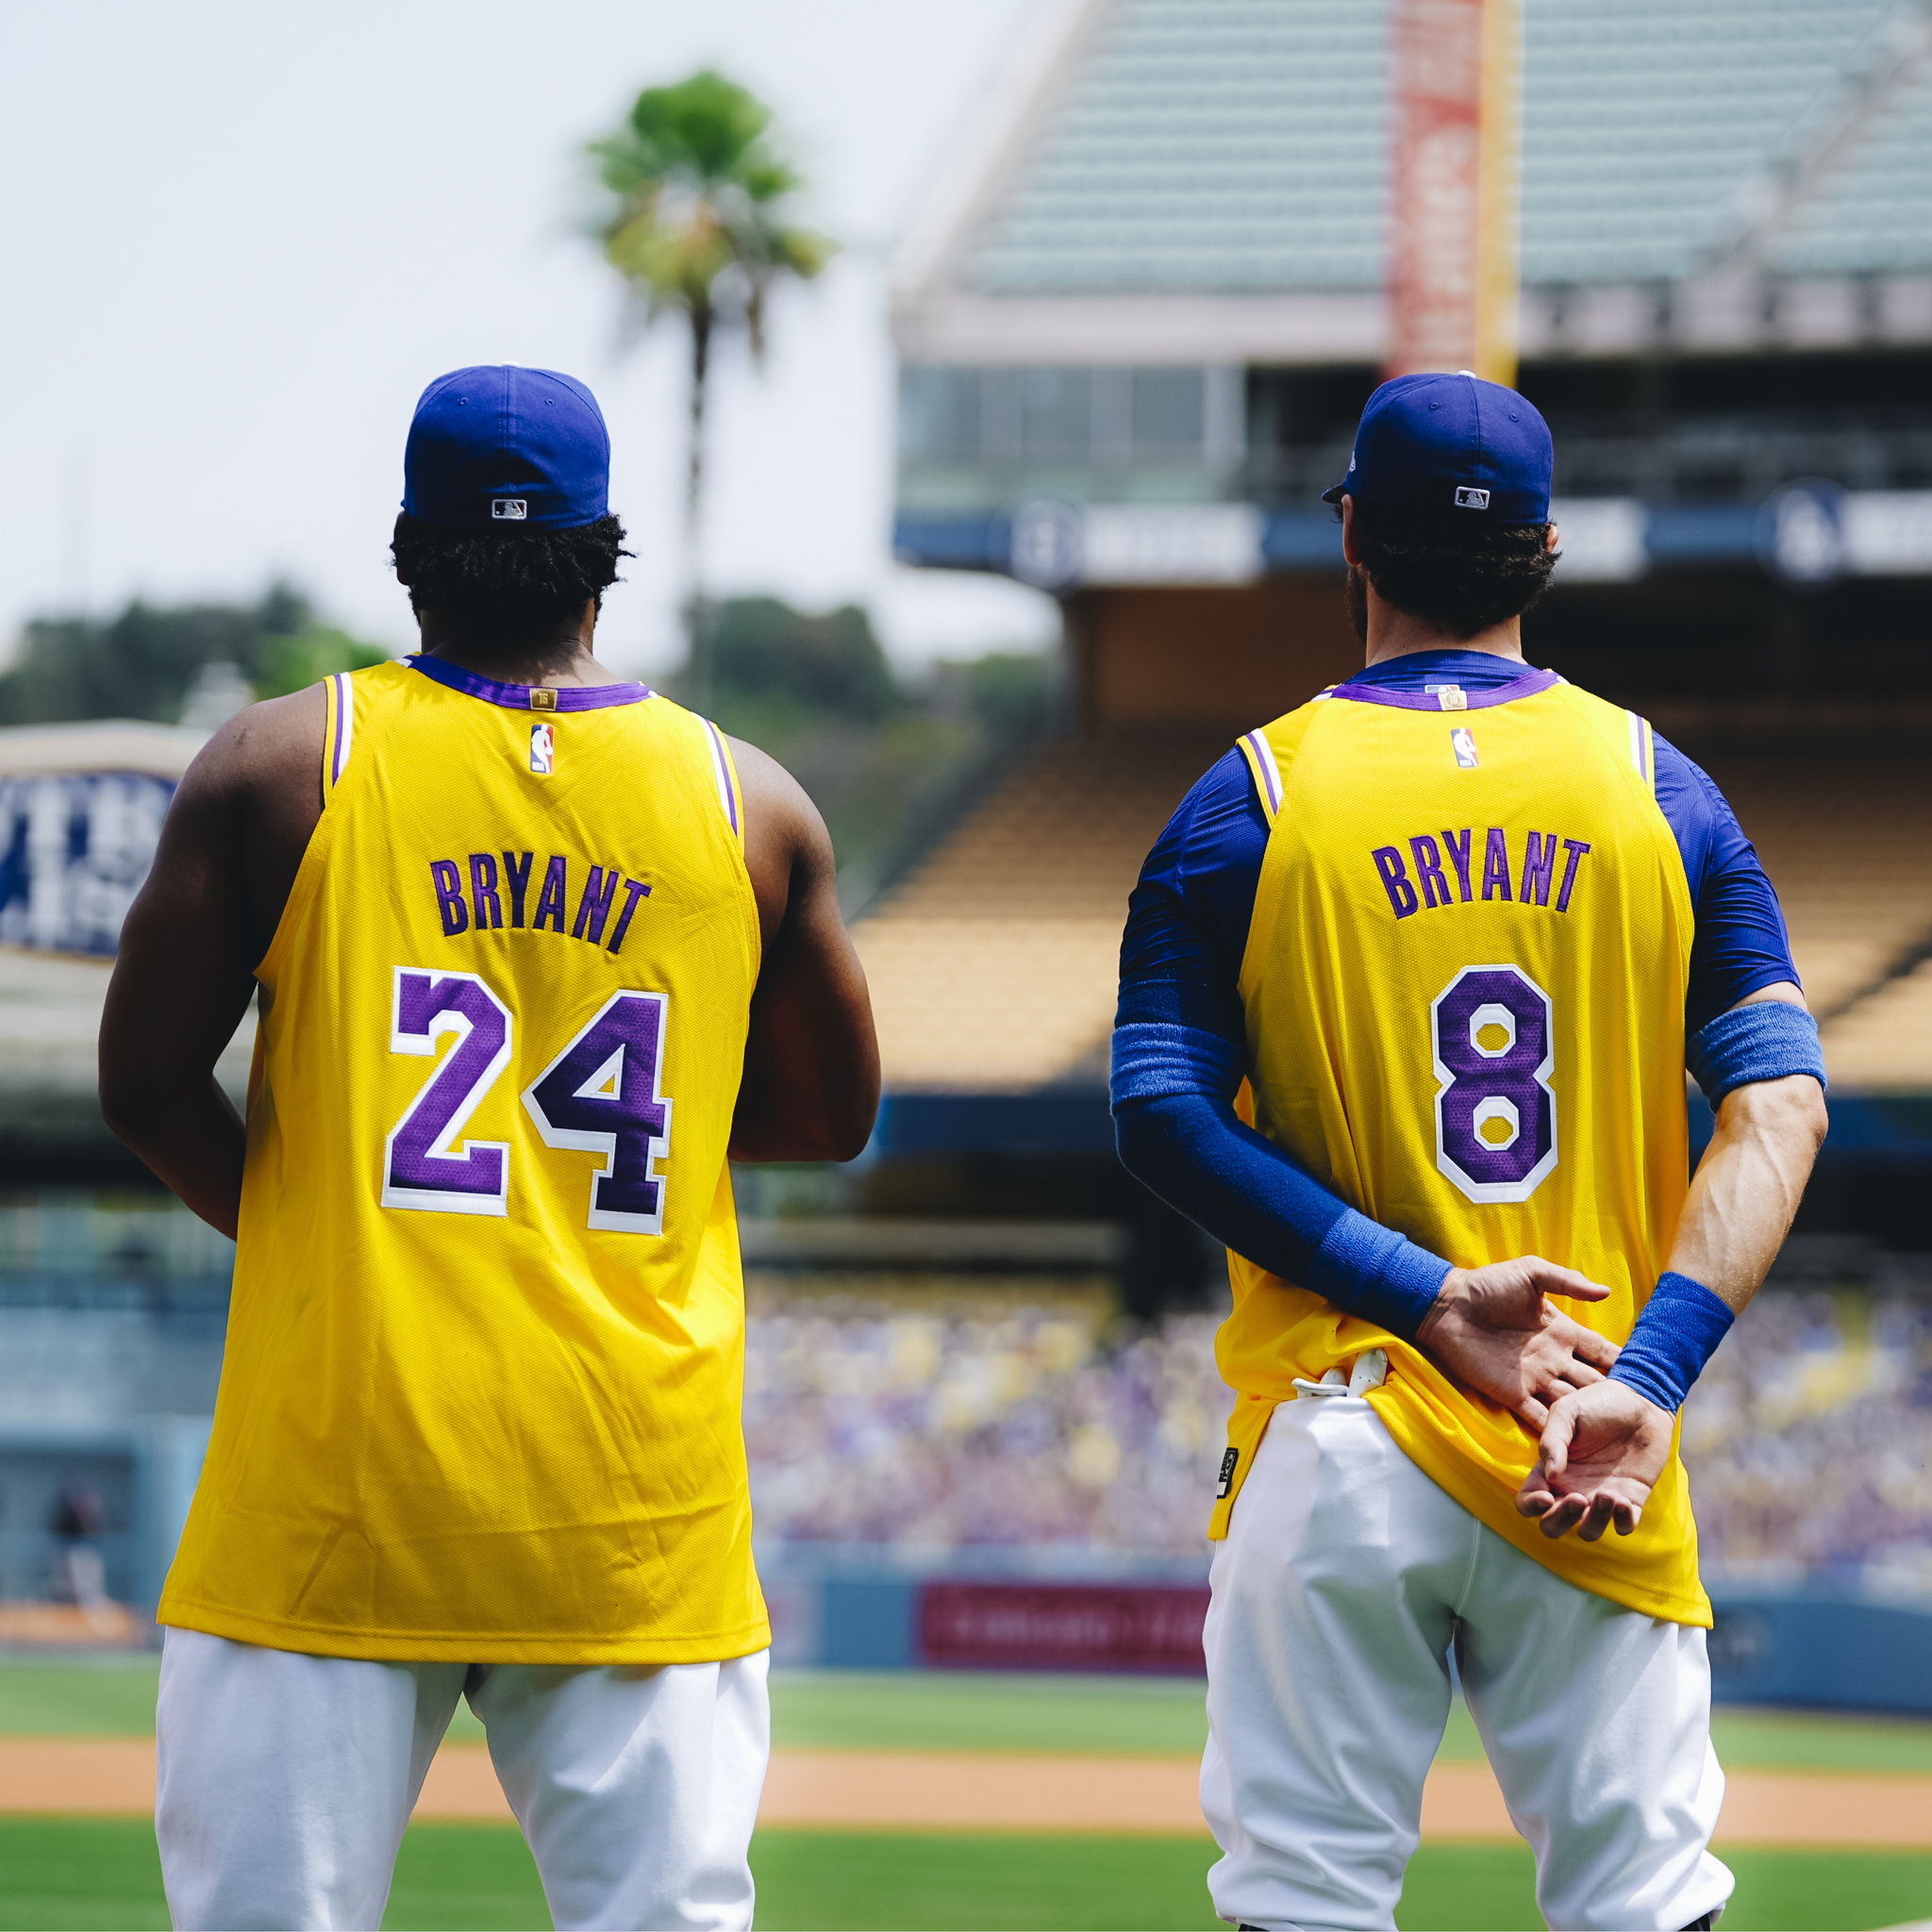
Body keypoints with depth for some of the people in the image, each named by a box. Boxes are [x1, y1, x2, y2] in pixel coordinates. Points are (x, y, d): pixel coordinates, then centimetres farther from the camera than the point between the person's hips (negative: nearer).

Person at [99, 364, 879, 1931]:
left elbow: (143, 1084, 3)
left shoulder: (279, 767, 0)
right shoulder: (749, 804, 5)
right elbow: (836, 1113, 16)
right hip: (642, 1506, 2)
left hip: (334, 1479, -2)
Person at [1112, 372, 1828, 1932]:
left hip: (1335, 1438, -1)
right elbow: (1780, 1103, -4)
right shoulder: (1656, 787, 6)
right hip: (1603, 1470, 1)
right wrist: (1648, 1376, -14)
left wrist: (1427, 1302, -11)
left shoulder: (1251, 802, 1)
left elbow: (1164, 1115, -8)